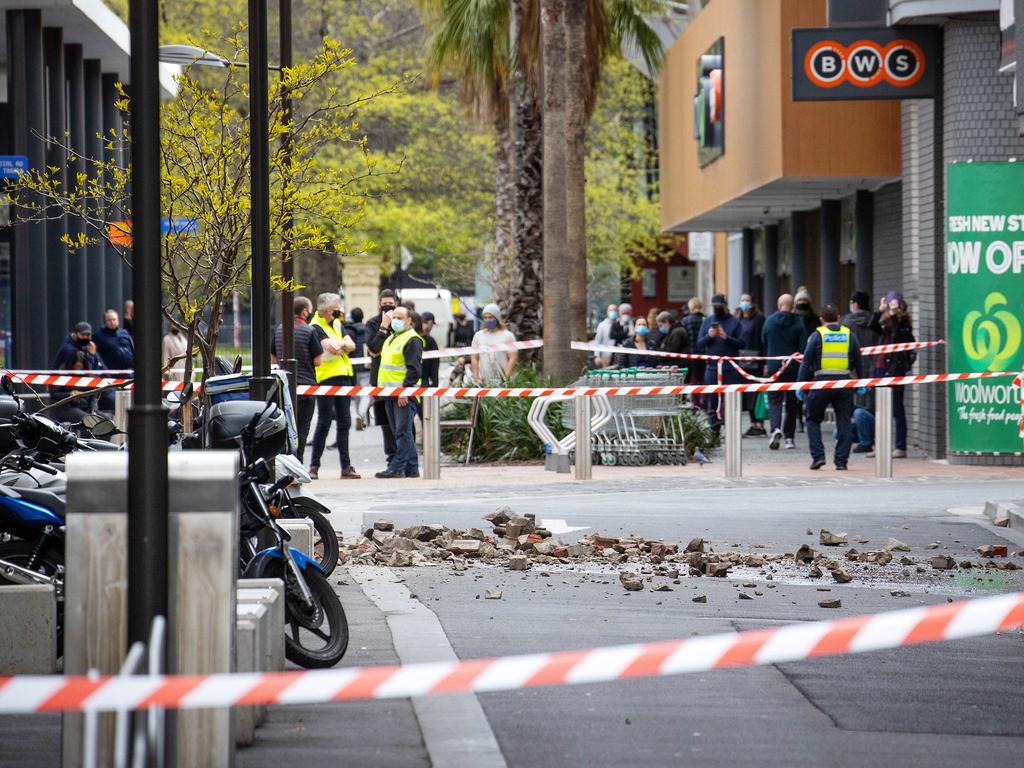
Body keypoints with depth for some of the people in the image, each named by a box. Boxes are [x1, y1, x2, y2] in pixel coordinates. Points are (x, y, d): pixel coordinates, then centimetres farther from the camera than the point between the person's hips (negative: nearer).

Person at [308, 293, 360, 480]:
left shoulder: (337, 324, 16)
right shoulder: (315, 328, -9)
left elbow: (351, 345, 5)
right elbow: (333, 348, -20)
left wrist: (340, 345, -13)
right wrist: (343, 343, 0)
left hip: (343, 377, 8)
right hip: (325, 378, -8)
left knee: (344, 422, 8)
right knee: (325, 422, -7)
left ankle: (346, 466, 13)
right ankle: (314, 465, -1)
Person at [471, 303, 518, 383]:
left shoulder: (508, 336, 2)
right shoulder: (478, 335, 13)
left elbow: (513, 358, -3)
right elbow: (475, 358, 13)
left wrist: (506, 378, -14)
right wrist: (476, 378, 2)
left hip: (501, 381, -3)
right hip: (483, 381, 3)